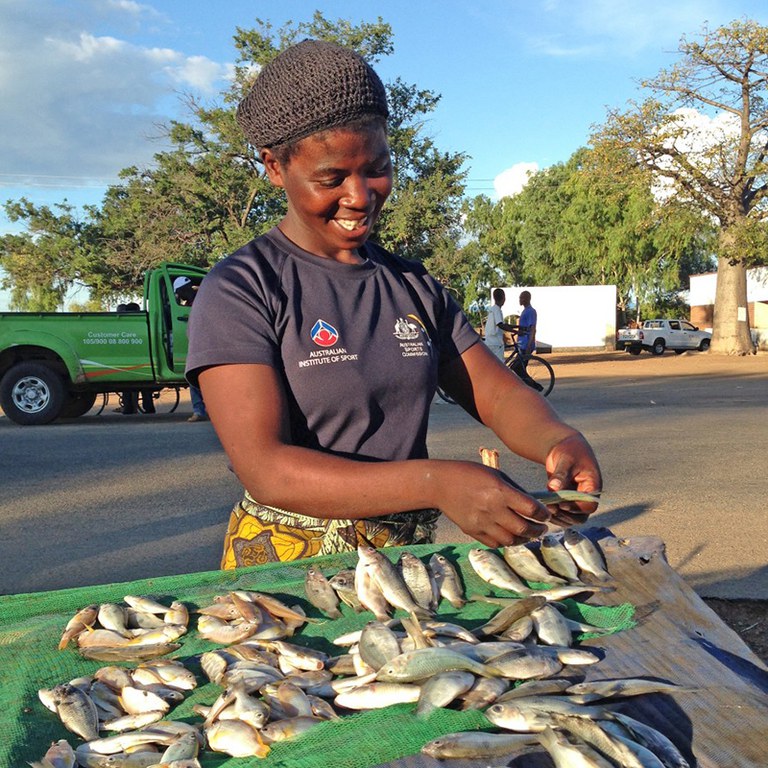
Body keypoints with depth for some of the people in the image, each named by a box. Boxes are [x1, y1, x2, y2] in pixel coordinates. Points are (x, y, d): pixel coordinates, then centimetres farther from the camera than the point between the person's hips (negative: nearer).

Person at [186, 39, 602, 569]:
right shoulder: (240, 291, -12)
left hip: (410, 559, 1)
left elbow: (499, 394, 3)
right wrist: (437, 484, -33)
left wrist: (561, 441, -20)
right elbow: (266, 470, -22)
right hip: (288, 565, 0)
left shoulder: (415, 286, 7)